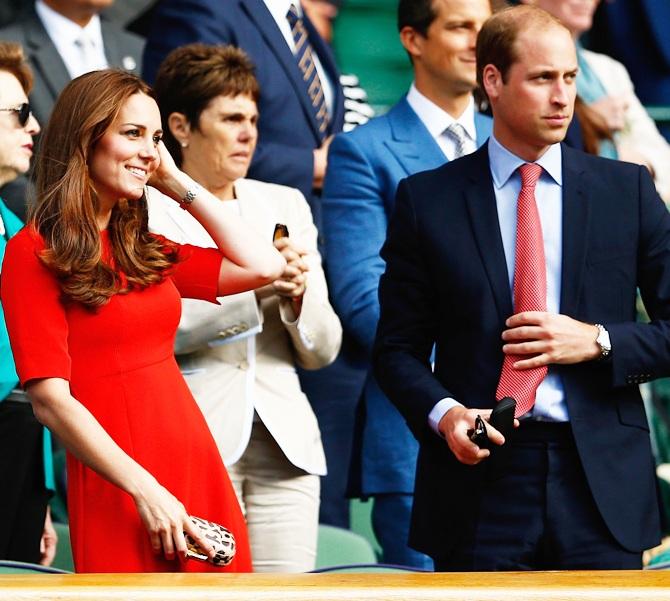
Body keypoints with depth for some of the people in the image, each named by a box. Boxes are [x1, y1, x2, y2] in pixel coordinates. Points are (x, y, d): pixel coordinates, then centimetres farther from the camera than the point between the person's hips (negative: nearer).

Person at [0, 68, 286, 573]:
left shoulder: (143, 252, 16)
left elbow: (263, 266, 9)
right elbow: (51, 399, -12)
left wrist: (177, 183, 10)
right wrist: (144, 490, -18)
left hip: (197, 469, 7)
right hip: (119, 490, -7)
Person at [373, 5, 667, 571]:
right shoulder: (427, 200, 5)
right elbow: (398, 346, 6)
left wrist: (597, 342, -8)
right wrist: (442, 413, -12)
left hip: (601, 479, 1)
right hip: (480, 482, -1)